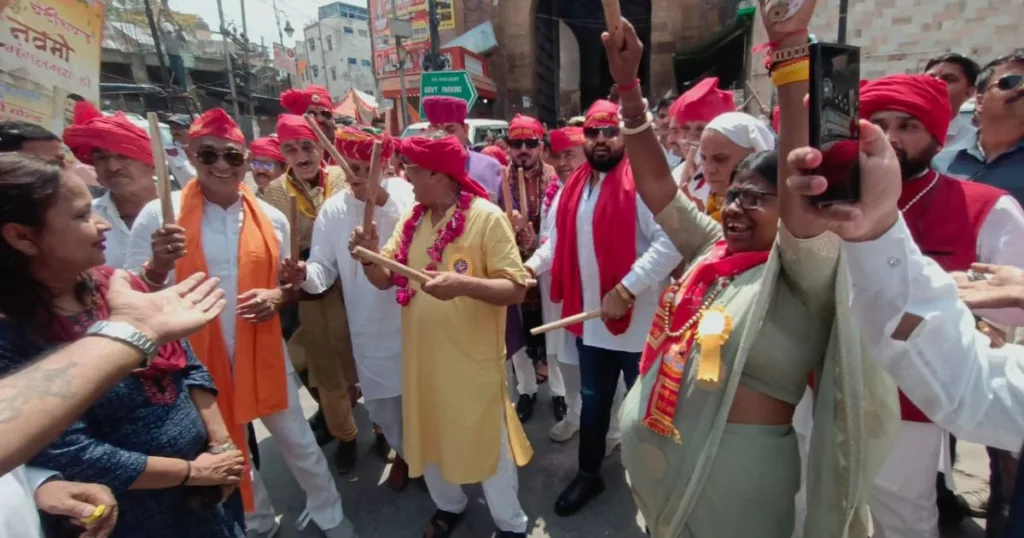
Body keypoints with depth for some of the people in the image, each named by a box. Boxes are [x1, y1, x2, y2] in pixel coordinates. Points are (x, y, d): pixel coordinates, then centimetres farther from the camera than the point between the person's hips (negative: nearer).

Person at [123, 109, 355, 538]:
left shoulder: (271, 218, -1)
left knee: (298, 442, 13)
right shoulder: (158, 215, -8)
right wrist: (159, 267, -28)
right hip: (195, 357, 0)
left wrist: (276, 296, -13)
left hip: (263, 351, 1)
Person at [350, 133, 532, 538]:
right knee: (429, 437, 21)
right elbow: (386, 278, 7)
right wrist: (369, 256, -14)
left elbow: (516, 289, -17)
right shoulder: (412, 220, 5)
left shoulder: (486, 217, -14)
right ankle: (449, 505, 49)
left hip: (473, 358, -6)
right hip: (423, 356, 6)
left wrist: (463, 284, -33)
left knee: (486, 442, 10)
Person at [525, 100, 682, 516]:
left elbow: (672, 241, -24)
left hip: (639, 320, -6)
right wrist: (532, 265, -5)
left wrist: (626, 289, -27)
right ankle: (588, 474, 42)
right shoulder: (573, 188, 7)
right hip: (589, 318, 6)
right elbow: (559, 241, 13)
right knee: (593, 400, 21)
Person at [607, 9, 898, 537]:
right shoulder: (710, 248, 2)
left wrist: (791, 44, -33)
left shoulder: (805, 275, -14)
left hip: (731, 471, -6)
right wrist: (627, 85, -6)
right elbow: (654, 181, -2)